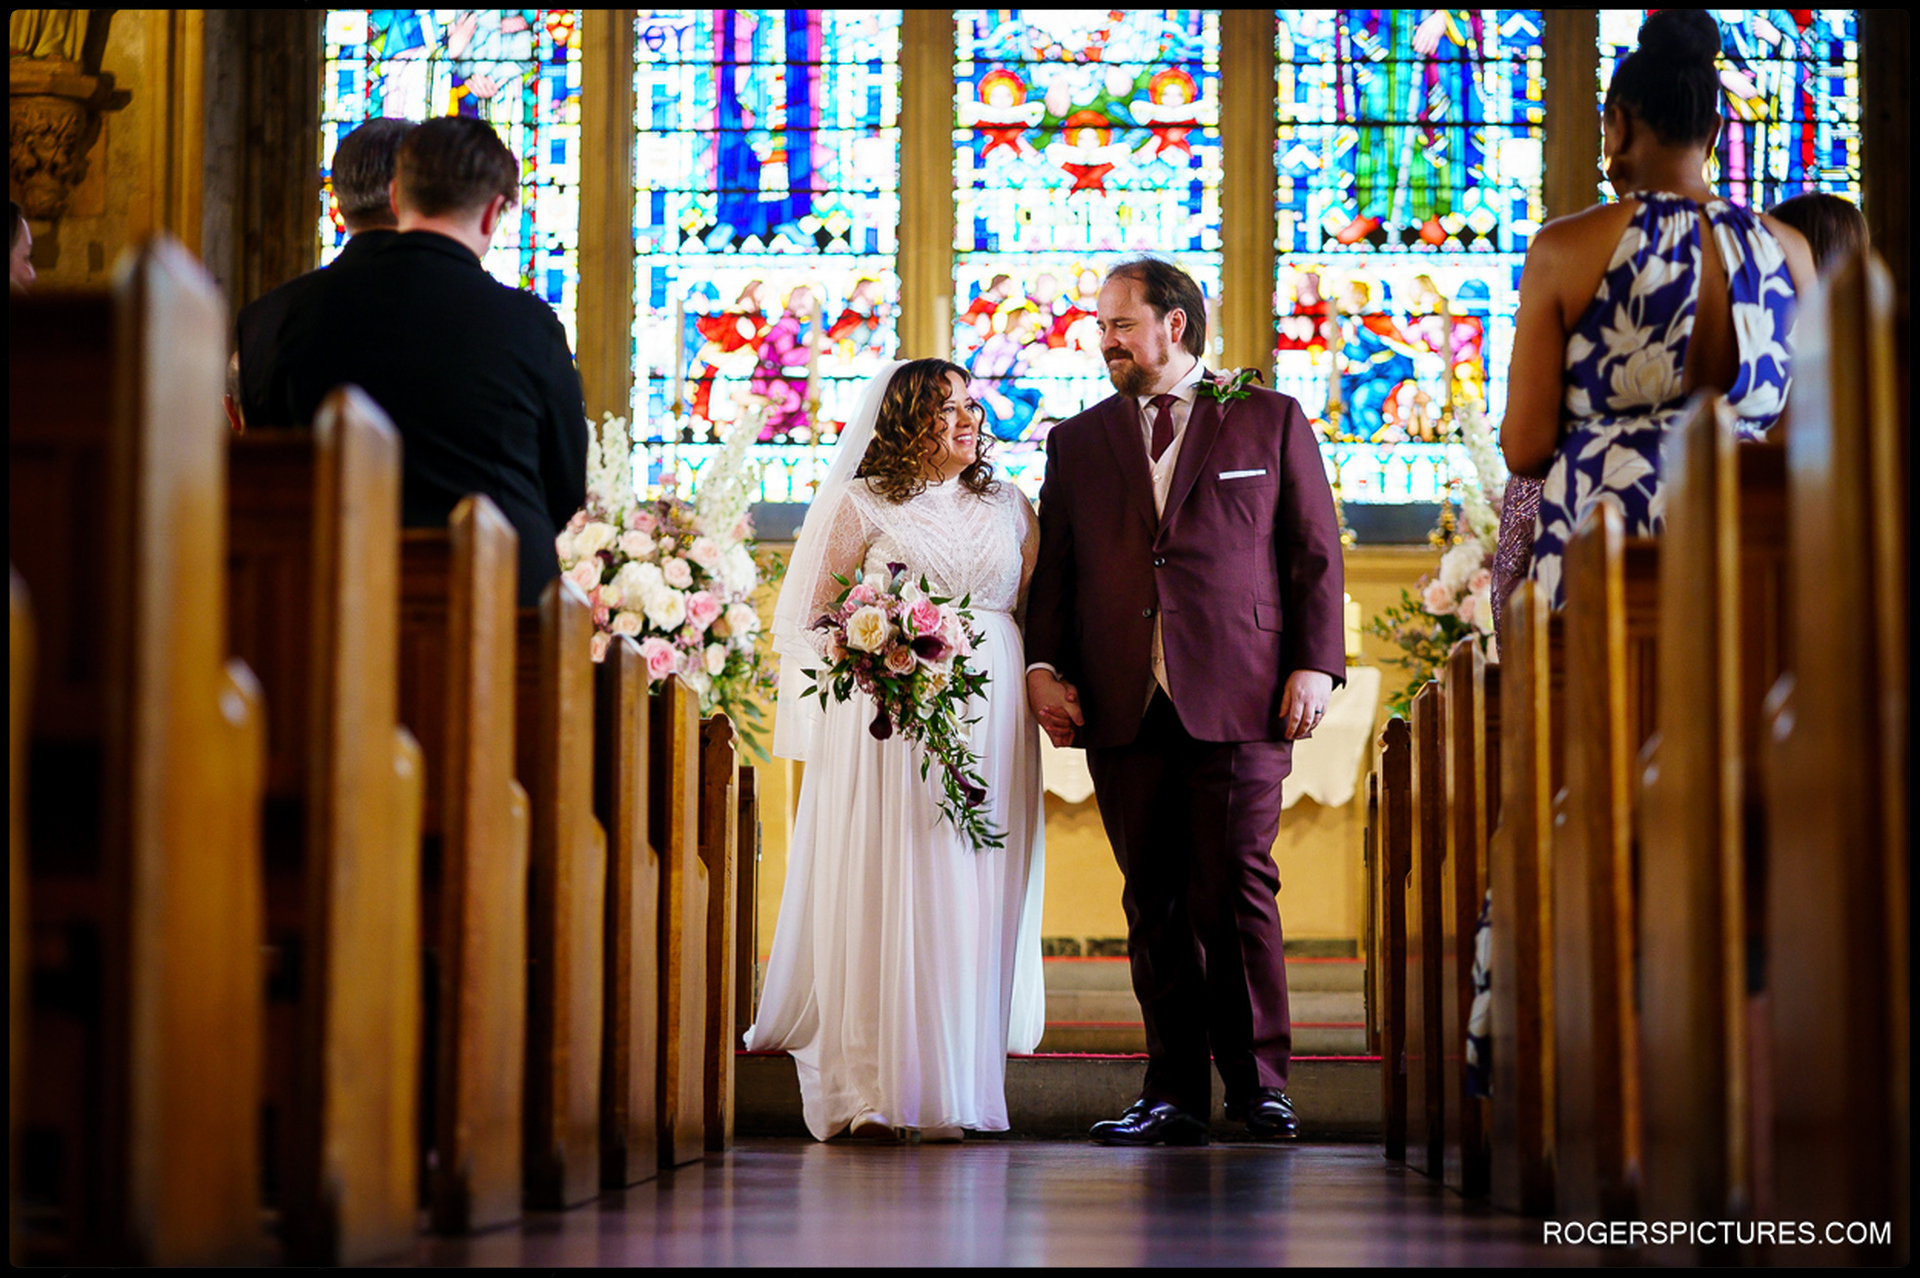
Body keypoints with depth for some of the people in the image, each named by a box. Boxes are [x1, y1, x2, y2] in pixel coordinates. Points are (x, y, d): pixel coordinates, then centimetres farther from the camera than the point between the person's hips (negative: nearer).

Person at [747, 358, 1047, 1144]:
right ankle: (879, 1093, -7)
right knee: (887, 893, -8)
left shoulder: (1010, 508, 16)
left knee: (978, 896, 0)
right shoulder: (863, 505, 6)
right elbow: (814, 616, 4)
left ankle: (958, 1088, 5)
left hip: (992, 721, 3)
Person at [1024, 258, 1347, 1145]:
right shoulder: (1077, 442, 17)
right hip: (1124, 707, 3)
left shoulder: (1270, 422, 9)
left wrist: (1316, 663, -3)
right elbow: (1054, 569, 15)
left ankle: (1258, 1083, 6)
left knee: (1237, 891, -6)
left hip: (1239, 702, -3)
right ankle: (1174, 1095, 9)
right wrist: (1044, 664, 0)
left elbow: (1315, 553, 6)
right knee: (1154, 904, 3)